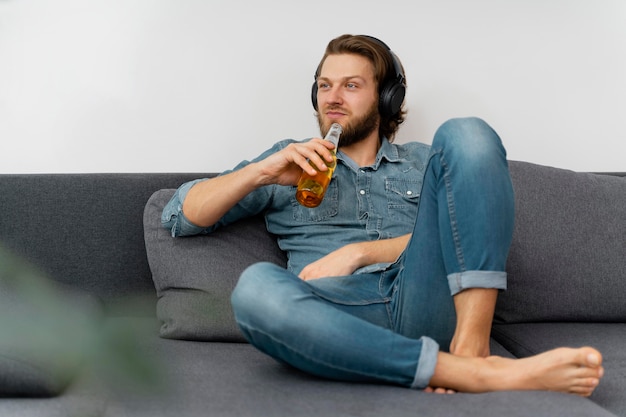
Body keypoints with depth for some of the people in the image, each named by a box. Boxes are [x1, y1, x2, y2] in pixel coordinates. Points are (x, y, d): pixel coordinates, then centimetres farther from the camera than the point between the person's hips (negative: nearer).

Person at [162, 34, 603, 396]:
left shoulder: (422, 162, 28)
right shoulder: (291, 161, 25)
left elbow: (459, 234, 7)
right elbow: (181, 216, 16)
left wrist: (358, 253, -6)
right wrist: (261, 172, -1)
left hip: (427, 303, 1)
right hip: (343, 310, -1)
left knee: (466, 134, -13)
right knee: (257, 287, -36)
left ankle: (472, 342, -25)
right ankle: (481, 374, -37)